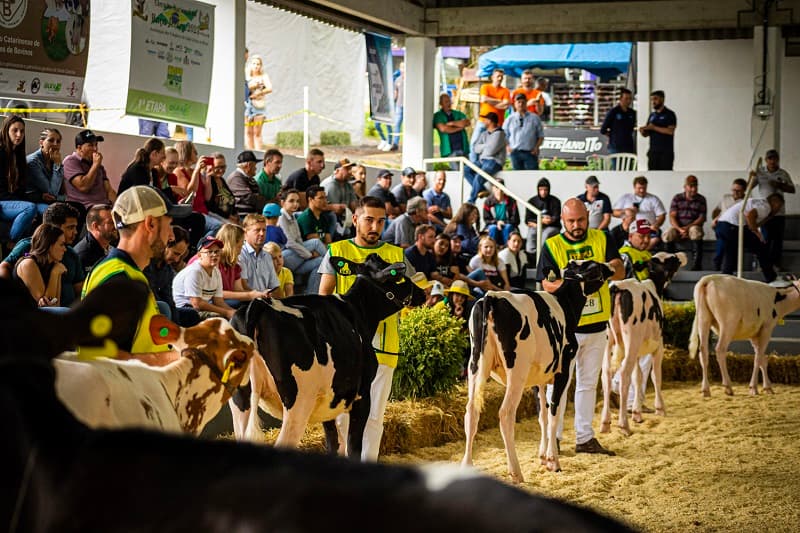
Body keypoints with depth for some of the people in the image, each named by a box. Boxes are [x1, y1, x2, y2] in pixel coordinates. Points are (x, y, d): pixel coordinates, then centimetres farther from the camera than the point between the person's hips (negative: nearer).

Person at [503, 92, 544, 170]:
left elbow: (541, 136, 9)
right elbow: (504, 135, 15)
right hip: (515, 153, 2)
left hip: (530, 153, -2)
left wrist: (536, 147, -5)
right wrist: (507, 147, 0)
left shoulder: (534, 118, 7)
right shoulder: (510, 119, 11)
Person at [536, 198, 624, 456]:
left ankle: (584, 438, 21)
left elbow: (619, 270, -5)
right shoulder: (552, 246, -3)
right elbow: (547, 285, -10)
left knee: (588, 383, 12)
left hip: (596, 325, 4)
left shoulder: (601, 239, 5)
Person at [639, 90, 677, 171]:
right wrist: (643, 131, -5)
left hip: (666, 152, -6)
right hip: (653, 151, 6)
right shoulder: (652, 116, 16)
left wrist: (654, 128, -15)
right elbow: (646, 134, 18)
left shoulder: (669, 114, -2)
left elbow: (670, 131, -15)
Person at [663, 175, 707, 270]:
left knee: (696, 231, -37)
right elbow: (672, 217, -4)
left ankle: (696, 265, -37)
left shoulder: (701, 199, 5)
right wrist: (680, 229, -22)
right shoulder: (677, 198, 4)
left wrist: (688, 227, -18)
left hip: (693, 227, -1)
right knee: (667, 234, -31)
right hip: (678, 227, 1)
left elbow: (702, 218, -3)